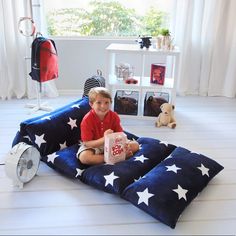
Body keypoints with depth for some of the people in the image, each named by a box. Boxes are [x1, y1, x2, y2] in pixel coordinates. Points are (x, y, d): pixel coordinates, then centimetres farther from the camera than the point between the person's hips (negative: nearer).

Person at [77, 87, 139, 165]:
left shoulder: (114, 116, -9)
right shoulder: (87, 120, -21)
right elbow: (87, 143, -22)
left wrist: (124, 144, -30)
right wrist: (104, 139, -38)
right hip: (94, 146, -3)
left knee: (135, 145, -7)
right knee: (84, 157, -37)